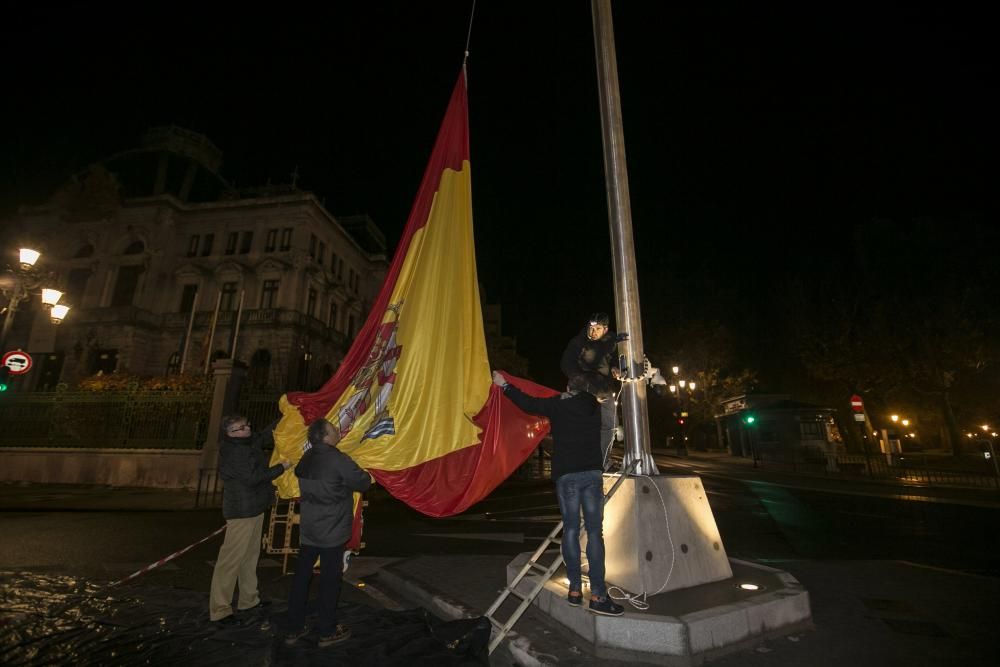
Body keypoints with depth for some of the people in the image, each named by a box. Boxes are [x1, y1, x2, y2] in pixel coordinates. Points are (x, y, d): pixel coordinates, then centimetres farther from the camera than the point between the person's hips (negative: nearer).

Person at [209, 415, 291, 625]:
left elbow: (266, 435, 22)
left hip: (254, 509, 10)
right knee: (231, 559, -2)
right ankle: (219, 610, 8)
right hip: (241, 512, -10)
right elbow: (252, 477, -25)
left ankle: (249, 599, 30)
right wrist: (281, 467, -18)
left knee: (250, 555, 18)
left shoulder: (249, 442, 5)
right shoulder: (233, 452, -21)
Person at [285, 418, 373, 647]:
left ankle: (294, 629, 27)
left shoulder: (306, 458, 1)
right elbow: (363, 483, -14)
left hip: (308, 530, 7)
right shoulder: (339, 460, -22)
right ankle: (327, 632, 19)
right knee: (330, 580, 7)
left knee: (301, 577, 15)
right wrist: (366, 475, 6)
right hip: (332, 533, -7)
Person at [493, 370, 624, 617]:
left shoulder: (558, 405, 0)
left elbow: (529, 404, 4)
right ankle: (598, 595, -3)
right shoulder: (593, 405, 9)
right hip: (592, 473, 1)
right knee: (595, 532, 0)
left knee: (571, 529, 8)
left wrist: (505, 385, 15)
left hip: (566, 474, -1)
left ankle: (575, 589, 11)